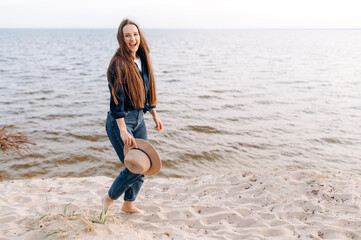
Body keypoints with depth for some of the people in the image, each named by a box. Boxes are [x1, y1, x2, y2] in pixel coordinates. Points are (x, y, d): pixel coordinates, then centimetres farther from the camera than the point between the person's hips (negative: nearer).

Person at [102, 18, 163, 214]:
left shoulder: (142, 60, 8)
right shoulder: (118, 64, -16)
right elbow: (117, 99, -21)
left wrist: (154, 114, 20)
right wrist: (123, 131, -25)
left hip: (139, 119, 8)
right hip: (120, 121, -8)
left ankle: (129, 204, 30)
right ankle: (108, 199, 21)